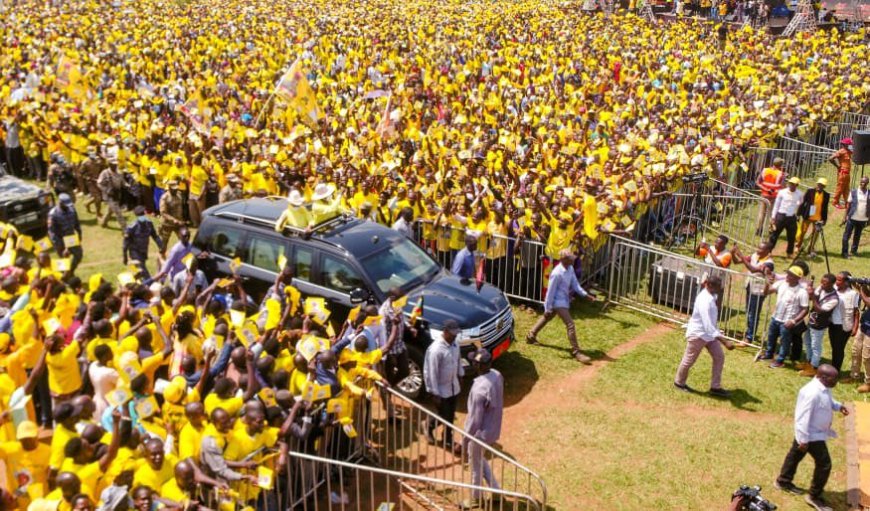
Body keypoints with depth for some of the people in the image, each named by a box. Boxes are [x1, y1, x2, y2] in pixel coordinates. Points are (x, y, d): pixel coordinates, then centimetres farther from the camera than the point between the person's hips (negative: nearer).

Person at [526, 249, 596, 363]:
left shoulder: (570, 269, 0)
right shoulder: (557, 273, -25)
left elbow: (575, 284, 6)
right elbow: (550, 291, -20)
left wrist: (585, 295, -7)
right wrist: (547, 308, -16)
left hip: (564, 300, 10)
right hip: (558, 302, -10)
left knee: (546, 318, 24)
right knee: (570, 324, -11)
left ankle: (531, 336, 43)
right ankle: (576, 352, -5)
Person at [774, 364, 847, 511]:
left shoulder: (824, 388, -3)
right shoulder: (812, 393, -33)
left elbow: (829, 401, 21)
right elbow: (803, 417, -30)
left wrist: (838, 406, 0)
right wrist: (804, 439, -26)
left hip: (817, 432, 10)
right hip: (812, 435, -10)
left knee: (795, 455, 24)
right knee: (824, 464, -1)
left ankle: (783, 481, 44)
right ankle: (814, 497, 15)